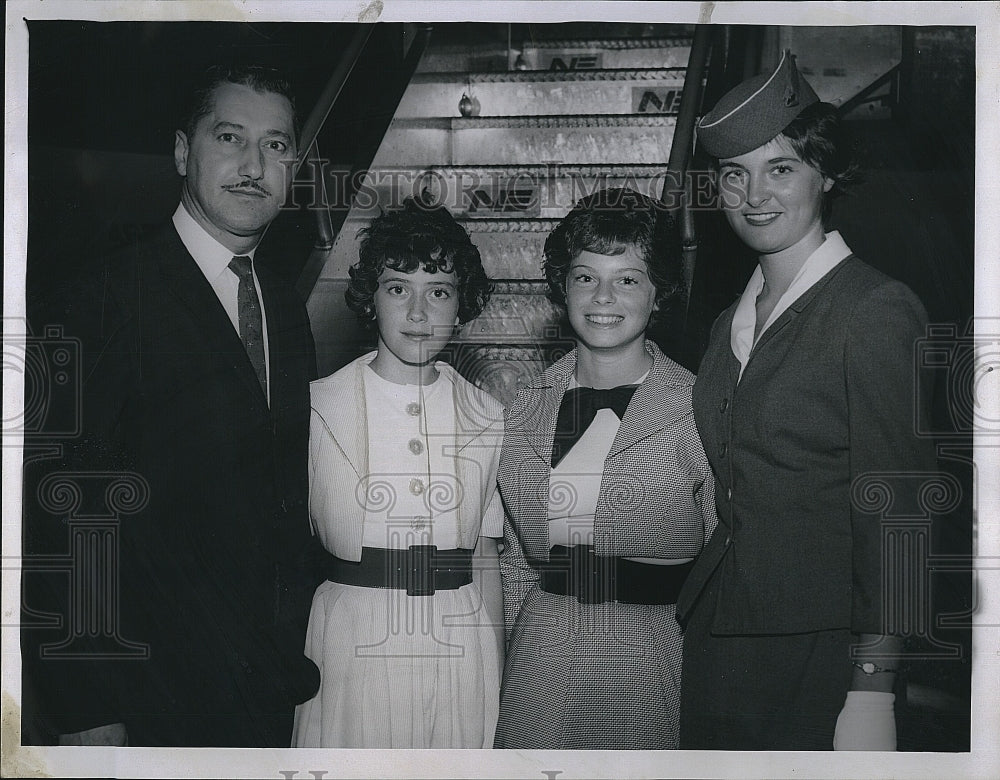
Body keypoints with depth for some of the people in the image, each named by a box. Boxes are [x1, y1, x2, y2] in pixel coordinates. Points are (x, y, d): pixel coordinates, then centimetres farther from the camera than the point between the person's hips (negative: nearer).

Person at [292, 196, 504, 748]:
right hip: (348, 649, -1)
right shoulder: (316, 407, -1)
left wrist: (497, 681, 7)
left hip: (461, 653, 2)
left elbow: (484, 557, 8)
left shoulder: (487, 419, 5)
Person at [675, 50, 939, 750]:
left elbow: (889, 513, -13)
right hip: (715, 635, 6)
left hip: (819, 651, -6)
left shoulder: (877, 311, -9)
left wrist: (871, 693, -17)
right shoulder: (730, 324, 13)